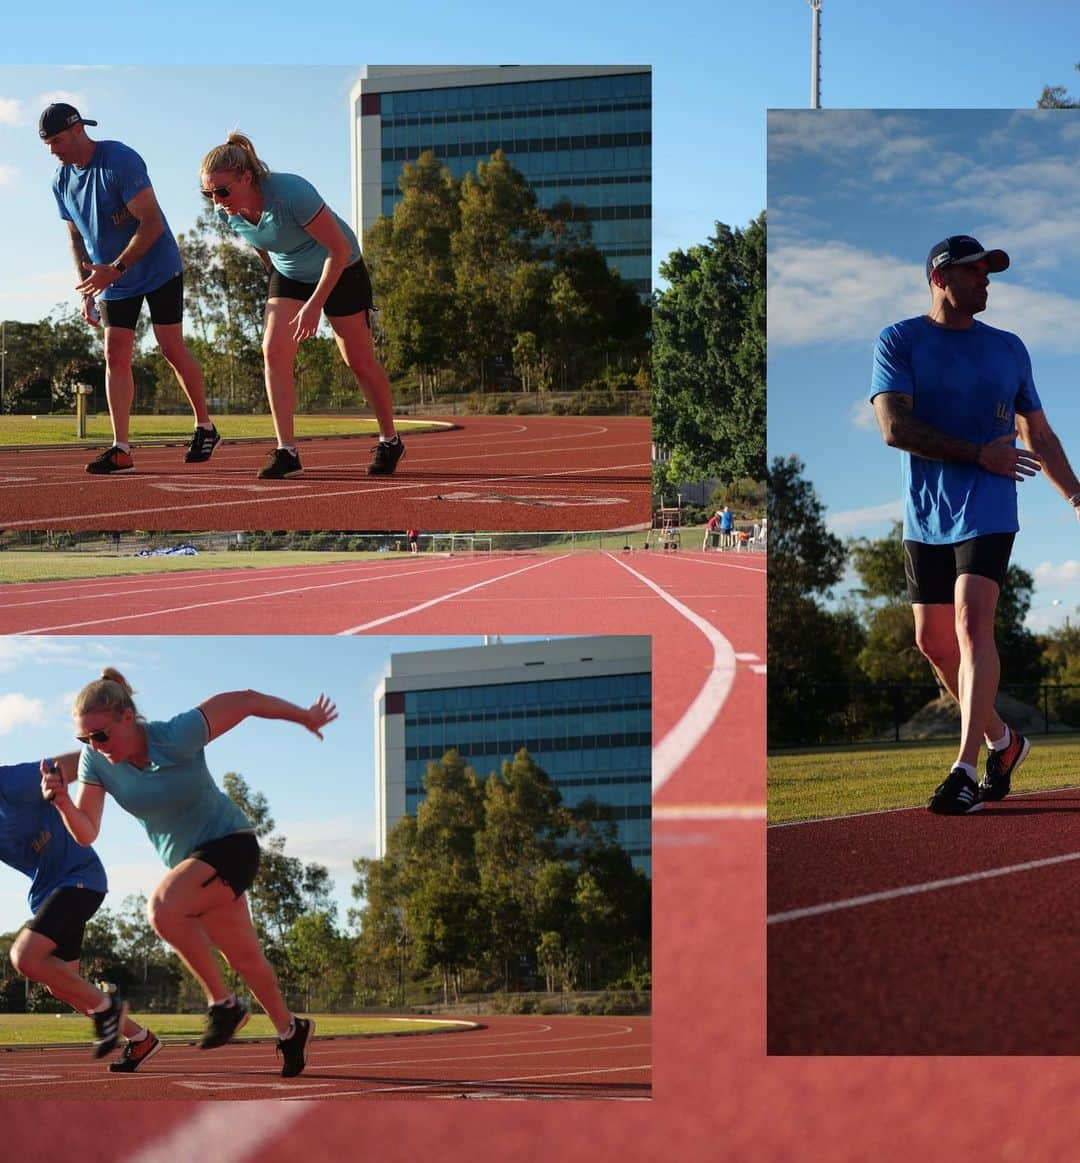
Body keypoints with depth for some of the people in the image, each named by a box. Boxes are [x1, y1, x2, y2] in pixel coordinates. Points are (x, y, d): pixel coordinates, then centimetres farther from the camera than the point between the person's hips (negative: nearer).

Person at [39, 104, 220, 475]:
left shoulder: (121, 161, -22)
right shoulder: (62, 181, 1)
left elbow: (152, 224, -25)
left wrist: (114, 270, -28)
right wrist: (88, 287, 5)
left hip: (158, 268, -6)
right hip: (111, 279, 6)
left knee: (172, 349, -7)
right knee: (115, 356, -3)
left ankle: (205, 427, 10)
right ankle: (120, 449, -6)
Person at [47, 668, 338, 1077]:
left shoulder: (176, 736, -26)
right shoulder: (96, 761, -10)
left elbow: (245, 701, -16)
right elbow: (86, 833, -11)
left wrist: (306, 717, -2)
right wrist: (64, 802, -33)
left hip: (231, 845, -7)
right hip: (189, 861, 7)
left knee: (163, 908, -31)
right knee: (244, 957, 16)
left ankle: (222, 1004, -16)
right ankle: (290, 1030, 36)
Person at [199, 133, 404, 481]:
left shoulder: (291, 194, -37)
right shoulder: (227, 212, -18)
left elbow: (341, 249, -28)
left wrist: (314, 306, -29)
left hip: (340, 271, -5)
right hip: (288, 275, 5)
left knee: (360, 362, 5)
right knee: (273, 351, -15)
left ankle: (389, 442, 25)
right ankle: (286, 451, -15)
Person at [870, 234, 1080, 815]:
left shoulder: (1008, 348, 11)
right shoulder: (899, 342, 2)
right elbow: (894, 426, -11)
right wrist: (978, 454, -14)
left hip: (987, 510, -1)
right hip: (925, 515, 1)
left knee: (972, 623, -18)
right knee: (933, 641, 6)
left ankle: (966, 767, -25)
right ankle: (1001, 740, 27)